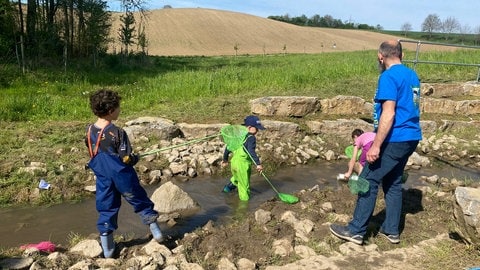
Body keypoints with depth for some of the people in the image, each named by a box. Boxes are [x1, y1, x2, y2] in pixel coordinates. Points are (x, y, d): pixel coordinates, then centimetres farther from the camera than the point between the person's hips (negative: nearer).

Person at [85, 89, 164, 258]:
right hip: (123, 178, -5)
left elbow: (92, 155, 10)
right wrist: (136, 158, 2)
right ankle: (156, 232, 22)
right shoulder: (117, 133, -21)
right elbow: (127, 159, -19)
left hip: (103, 180, 5)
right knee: (141, 202, 14)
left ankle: (107, 249, 20)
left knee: (106, 209, 14)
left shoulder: (90, 131, -3)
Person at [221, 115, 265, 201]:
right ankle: (245, 198, 15)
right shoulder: (251, 138, -13)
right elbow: (251, 151, -25)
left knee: (236, 178, 33)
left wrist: (225, 159, 27)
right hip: (243, 164, -7)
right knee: (244, 183, 7)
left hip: (234, 161, 7)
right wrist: (258, 163, -27)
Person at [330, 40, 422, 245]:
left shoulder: (389, 77, -15)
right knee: (393, 182, 16)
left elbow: (388, 114, -22)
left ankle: (356, 231, 4)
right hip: (410, 138, 9)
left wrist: (376, 145, -22)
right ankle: (391, 230, 23)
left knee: (368, 181, -2)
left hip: (395, 139, -9)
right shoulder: (412, 76, 13)